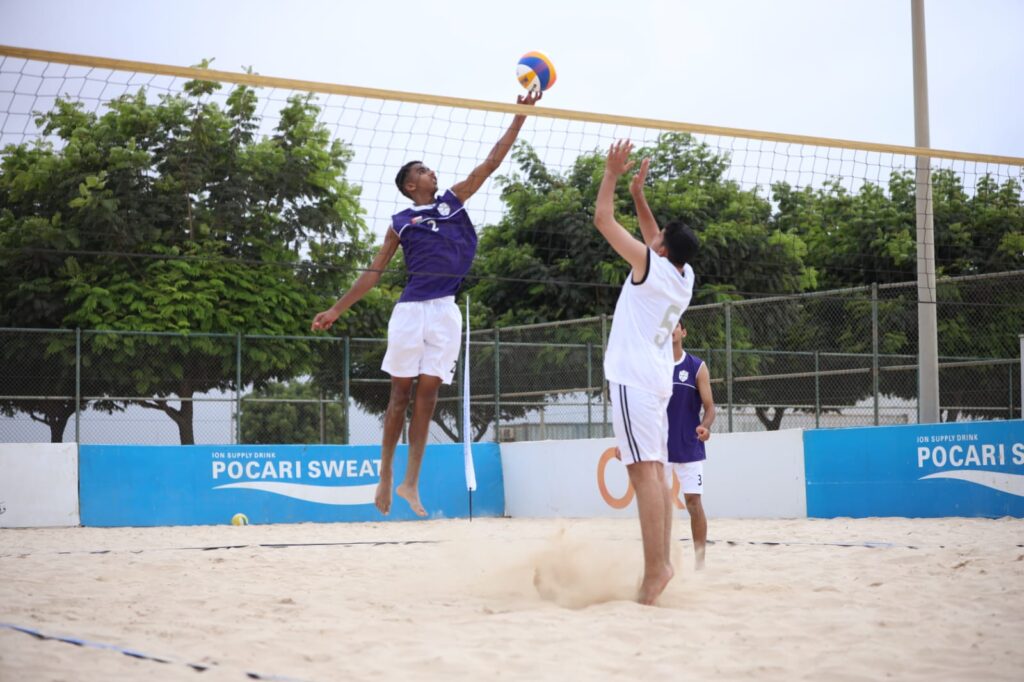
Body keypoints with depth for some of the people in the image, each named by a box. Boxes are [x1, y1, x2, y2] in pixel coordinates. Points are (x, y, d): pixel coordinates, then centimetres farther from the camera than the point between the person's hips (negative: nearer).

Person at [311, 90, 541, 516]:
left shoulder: (454, 201, 15)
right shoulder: (401, 222, 9)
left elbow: (492, 161, 13)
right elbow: (373, 272, 11)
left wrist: (520, 116, 9)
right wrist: (335, 310, 6)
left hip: (446, 311, 2)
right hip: (412, 309, -2)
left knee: (428, 391, 0)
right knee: (401, 390, 1)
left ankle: (410, 483, 0)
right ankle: (385, 476, 9)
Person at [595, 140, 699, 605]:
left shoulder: (652, 266, -9)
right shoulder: (684, 277, 10)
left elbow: (602, 219, -3)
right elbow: (658, 240, 31)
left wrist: (612, 173, 7)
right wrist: (639, 195, 28)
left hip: (633, 378, -8)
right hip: (658, 379, 8)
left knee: (644, 471, -15)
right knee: (655, 474, 8)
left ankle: (655, 570, -22)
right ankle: (662, 563, 7)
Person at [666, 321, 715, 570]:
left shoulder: (697, 367, -1)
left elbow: (709, 406, -2)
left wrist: (705, 426, -23)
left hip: (689, 447, -2)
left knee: (693, 502, -2)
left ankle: (700, 559, 4)